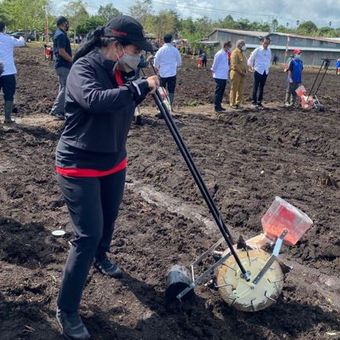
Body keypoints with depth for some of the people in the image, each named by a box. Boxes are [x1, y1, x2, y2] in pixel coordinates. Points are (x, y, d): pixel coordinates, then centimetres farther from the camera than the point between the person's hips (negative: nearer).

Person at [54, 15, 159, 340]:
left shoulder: (118, 72, 3)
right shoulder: (83, 68, -20)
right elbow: (96, 100, -40)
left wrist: (144, 87, -2)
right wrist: (141, 87, -32)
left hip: (113, 162, 8)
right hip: (79, 166, -8)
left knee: (108, 218, 25)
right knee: (88, 234, -9)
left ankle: (100, 258, 57)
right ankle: (66, 311, 5)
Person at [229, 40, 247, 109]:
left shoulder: (242, 53, 17)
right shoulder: (235, 53, -10)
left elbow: (245, 63, 22)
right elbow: (234, 65, -17)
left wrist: (245, 71, 7)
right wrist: (241, 72, -15)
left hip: (242, 74, 8)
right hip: (236, 73, -8)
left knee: (240, 89, 9)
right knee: (234, 89, -2)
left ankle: (238, 103, 17)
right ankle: (232, 104, 3)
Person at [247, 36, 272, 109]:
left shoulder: (269, 51, 7)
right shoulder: (257, 50, -7)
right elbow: (251, 59, -1)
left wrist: (268, 67, 14)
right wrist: (251, 67, -1)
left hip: (265, 72, 4)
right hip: (258, 71, -4)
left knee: (261, 87, 9)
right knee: (256, 86, 0)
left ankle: (259, 102, 14)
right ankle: (254, 101, 9)